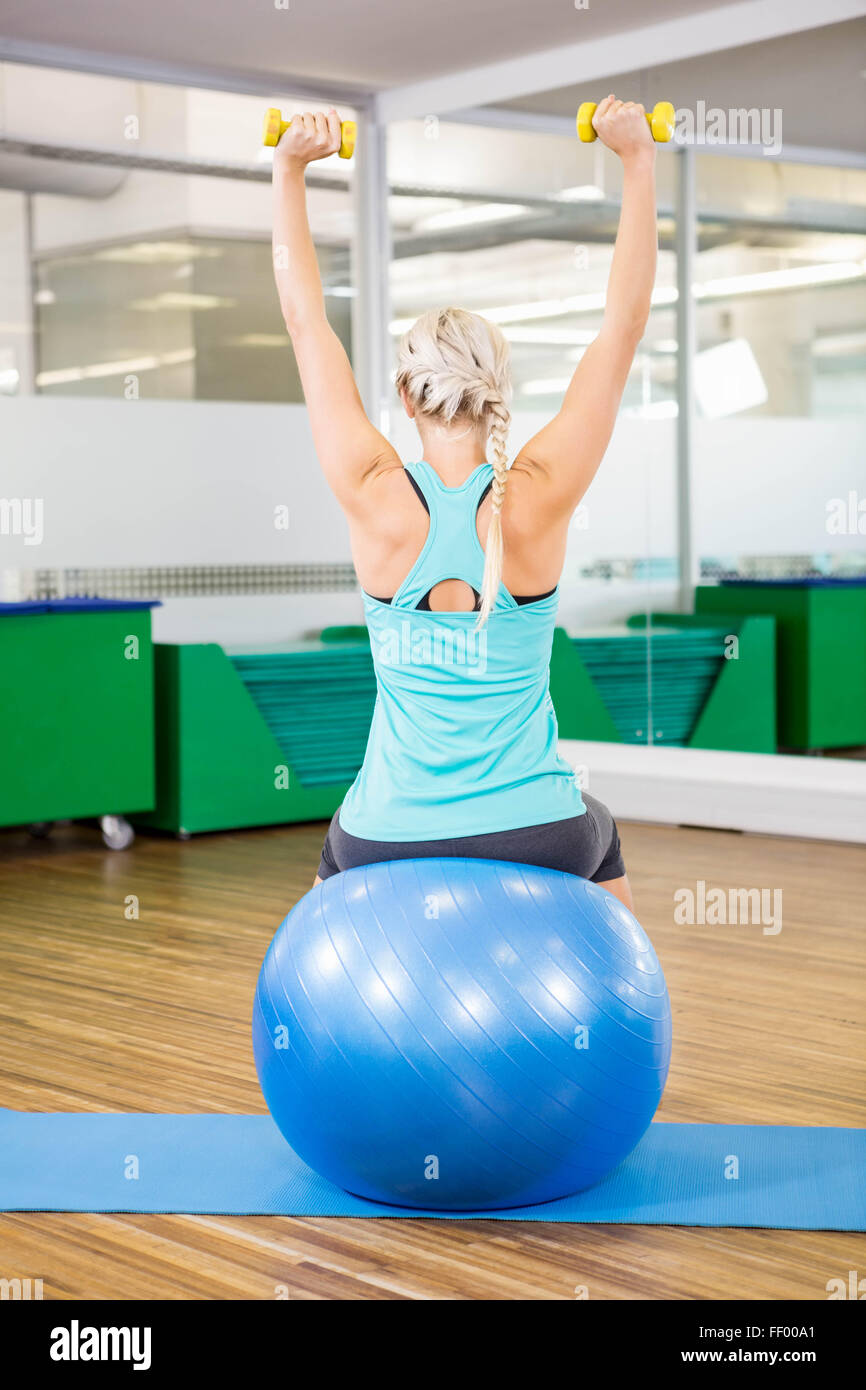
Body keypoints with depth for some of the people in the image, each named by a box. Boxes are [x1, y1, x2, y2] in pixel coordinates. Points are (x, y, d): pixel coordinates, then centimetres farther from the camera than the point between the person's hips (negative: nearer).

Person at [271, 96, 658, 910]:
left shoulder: (375, 501, -11)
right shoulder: (538, 500, -12)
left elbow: (305, 319, -2)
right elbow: (624, 324, -8)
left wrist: (290, 171, 4)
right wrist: (638, 161, -5)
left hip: (389, 851, 0)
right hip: (538, 843, 0)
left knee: (340, 855, 37)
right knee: (600, 845, 36)